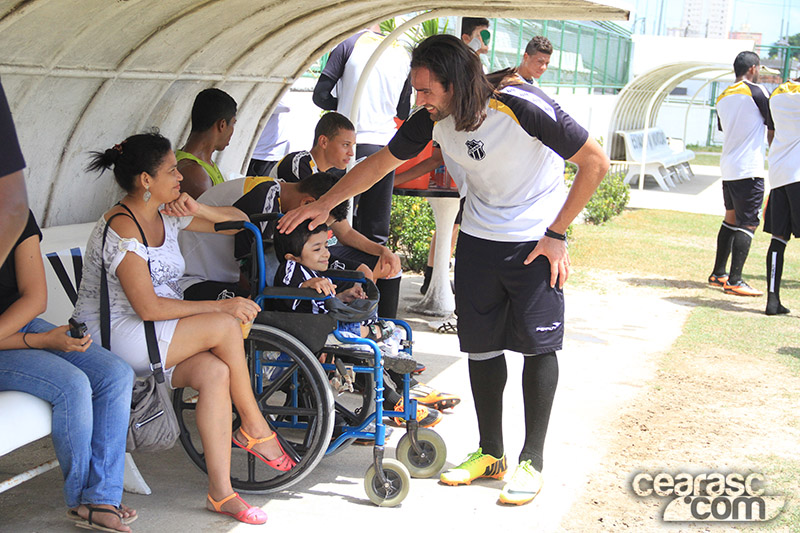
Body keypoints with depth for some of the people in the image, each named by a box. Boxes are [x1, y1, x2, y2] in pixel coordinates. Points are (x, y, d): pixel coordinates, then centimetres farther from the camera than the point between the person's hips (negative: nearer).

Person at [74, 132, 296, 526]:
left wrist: (198, 210, -3)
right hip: (111, 337, -8)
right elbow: (148, 307, -24)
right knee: (225, 325, -20)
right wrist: (219, 306, -21)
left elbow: (239, 221, 17)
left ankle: (221, 492, -17)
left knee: (214, 371, -21)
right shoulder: (121, 229, -18)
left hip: (151, 337, 8)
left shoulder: (166, 214, 9)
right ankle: (254, 427, -1)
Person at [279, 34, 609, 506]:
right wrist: (322, 205, 6)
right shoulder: (433, 119, -11)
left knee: (537, 344, -4)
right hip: (478, 236, 5)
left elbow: (596, 163, -19)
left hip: (535, 241, -5)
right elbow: (382, 162, 5)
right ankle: (490, 453, 20)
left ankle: (532, 461, 8)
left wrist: (556, 235, -16)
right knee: (481, 345, 6)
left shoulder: (524, 108, -27)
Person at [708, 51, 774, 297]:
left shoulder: (723, 97, 14)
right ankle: (734, 281, -10)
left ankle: (718, 274, 22)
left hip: (727, 167, 8)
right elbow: (772, 127, -2)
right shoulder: (757, 91, -7)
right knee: (748, 223, -6)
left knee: (731, 219, 18)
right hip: (749, 169, -8)